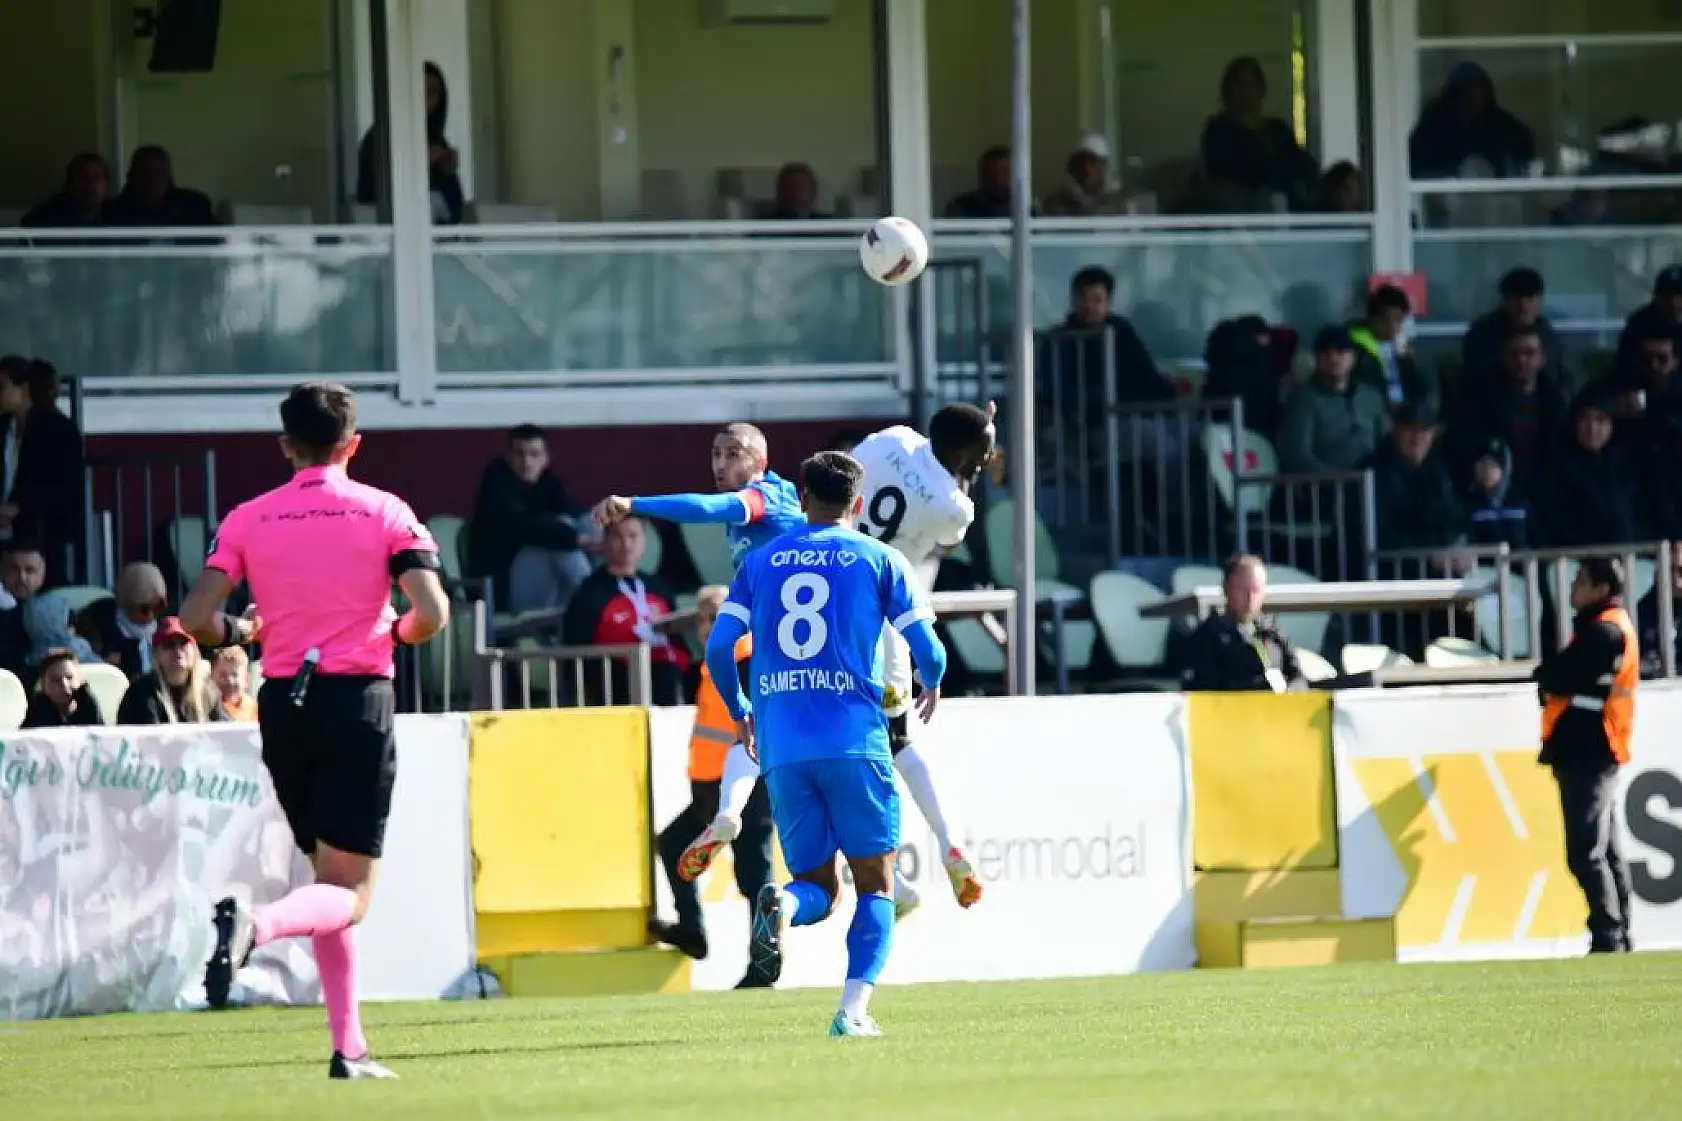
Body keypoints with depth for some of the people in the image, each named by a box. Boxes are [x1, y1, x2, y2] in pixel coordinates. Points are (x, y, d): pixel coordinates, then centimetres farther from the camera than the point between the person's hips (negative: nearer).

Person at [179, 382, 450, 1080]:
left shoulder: (247, 520, 3)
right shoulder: (384, 513, -2)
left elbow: (197, 617, -5)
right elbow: (431, 614, -10)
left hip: (284, 706, 3)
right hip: (358, 702, -3)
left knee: (329, 875, 17)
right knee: (348, 893, -3)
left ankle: (349, 1048, 12)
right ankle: (255, 923, -36)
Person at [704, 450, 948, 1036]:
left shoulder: (762, 561, 13)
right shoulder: (879, 560, 6)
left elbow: (718, 647, 6)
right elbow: (927, 648, 2)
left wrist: (739, 714, 23)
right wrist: (931, 685, 26)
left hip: (782, 747, 2)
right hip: (856, 741, -2)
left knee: (820, 888, 12)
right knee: (875, 884, 8)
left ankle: (781, 902, -24)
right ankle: (854, 1008, -10)